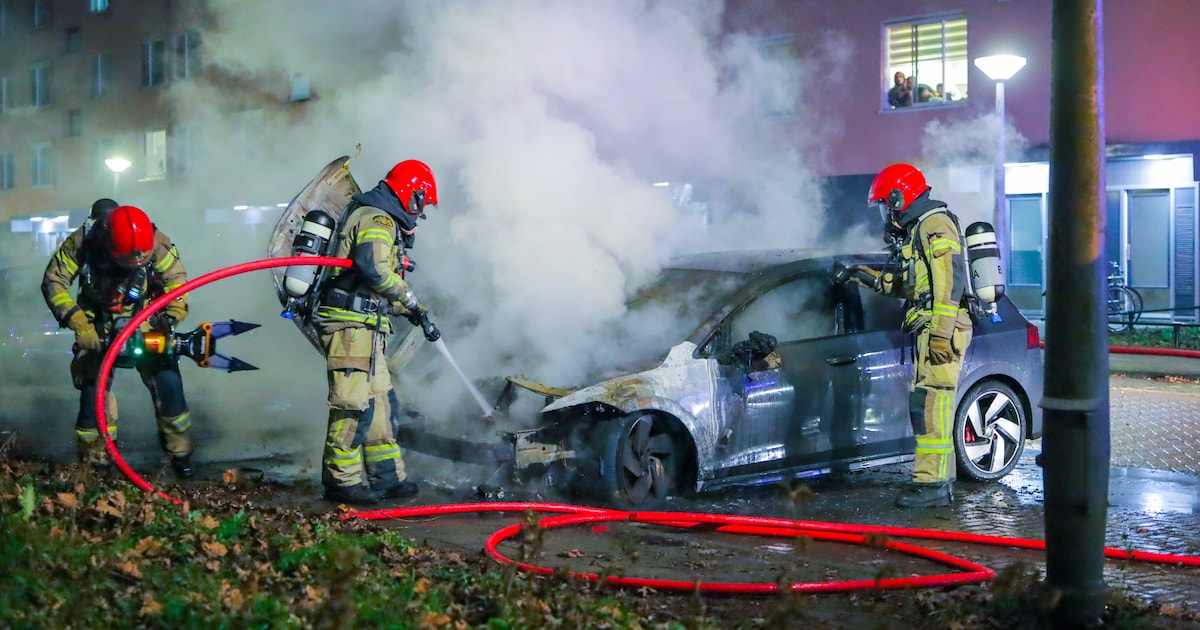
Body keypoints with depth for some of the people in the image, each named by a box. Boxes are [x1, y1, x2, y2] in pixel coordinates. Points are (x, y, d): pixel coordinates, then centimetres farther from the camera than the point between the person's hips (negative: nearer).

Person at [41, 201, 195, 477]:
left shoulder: (156, 244, -23)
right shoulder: (83, 242, -25)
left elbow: (177, 280, -9)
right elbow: (54, 281, -18)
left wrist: (171, 317, -23)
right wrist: (79, 325, -26)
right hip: (99, 329, 0)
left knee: (168, 383, -12)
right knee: (93, 389, -11)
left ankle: (179, 451, 6)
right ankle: (93, 459, 6)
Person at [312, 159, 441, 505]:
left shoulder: (377, 220, 25)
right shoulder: (379, 220, -9)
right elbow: (374, 270, -24)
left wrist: (418, 316, 25)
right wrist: (411, 300, -10)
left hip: (364, 327, 11)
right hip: (351, 323, -11)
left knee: (379, 399, 14)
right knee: (355, 403, -10)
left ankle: (387, 477, 20)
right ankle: (342, 480, -6)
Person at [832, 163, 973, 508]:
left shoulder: (935, 224, -9)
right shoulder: (920, 229, 25)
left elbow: (950, 280, -20)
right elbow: (906, 284, 33)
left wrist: (940, 333, -26)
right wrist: (858, 275, 31)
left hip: (941, 329, -11)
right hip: (933, 330, 11)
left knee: (930, 404, -13)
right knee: (928, 405, 11)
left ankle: (933, 483, -14)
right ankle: (940, 480, 16)